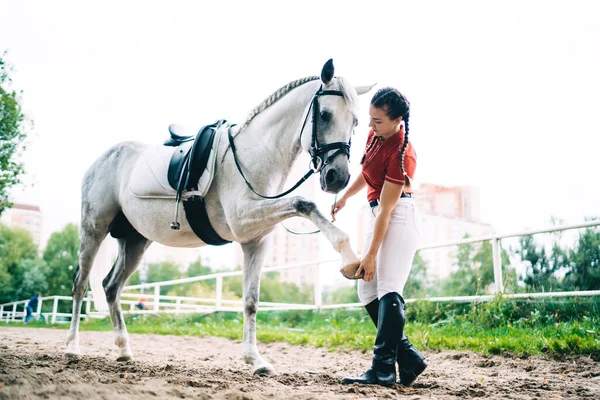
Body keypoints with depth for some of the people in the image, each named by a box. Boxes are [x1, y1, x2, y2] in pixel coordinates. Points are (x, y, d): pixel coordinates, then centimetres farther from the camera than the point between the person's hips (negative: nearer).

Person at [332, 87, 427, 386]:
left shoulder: (401, 153, -21)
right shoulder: (374, 135, 4)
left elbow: (386, 209, -22)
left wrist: (371, 255, -21)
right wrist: (345, 197, 12)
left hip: (399, 217, -10)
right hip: (378, 215, 10)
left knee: (388, 289, -16)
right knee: (367, 291, 7)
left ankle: (383, 370, -12)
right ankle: (409, 359, 12)